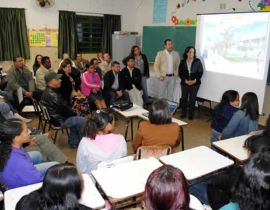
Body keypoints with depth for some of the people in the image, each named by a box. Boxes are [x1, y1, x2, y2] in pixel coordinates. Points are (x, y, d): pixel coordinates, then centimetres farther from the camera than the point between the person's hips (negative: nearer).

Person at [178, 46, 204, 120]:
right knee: (184, 98, 4)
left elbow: (200, 72, -1)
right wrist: (186, 80, -10)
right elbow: (180, 73, 2)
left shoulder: (197, 61, -2)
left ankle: (191, 115, 10)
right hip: (185, 83, 2)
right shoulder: (182, 62, 2)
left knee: (192, 99, 1)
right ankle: (183, 113, 17)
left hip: (195, 83, -1)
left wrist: (195, 80, -12)